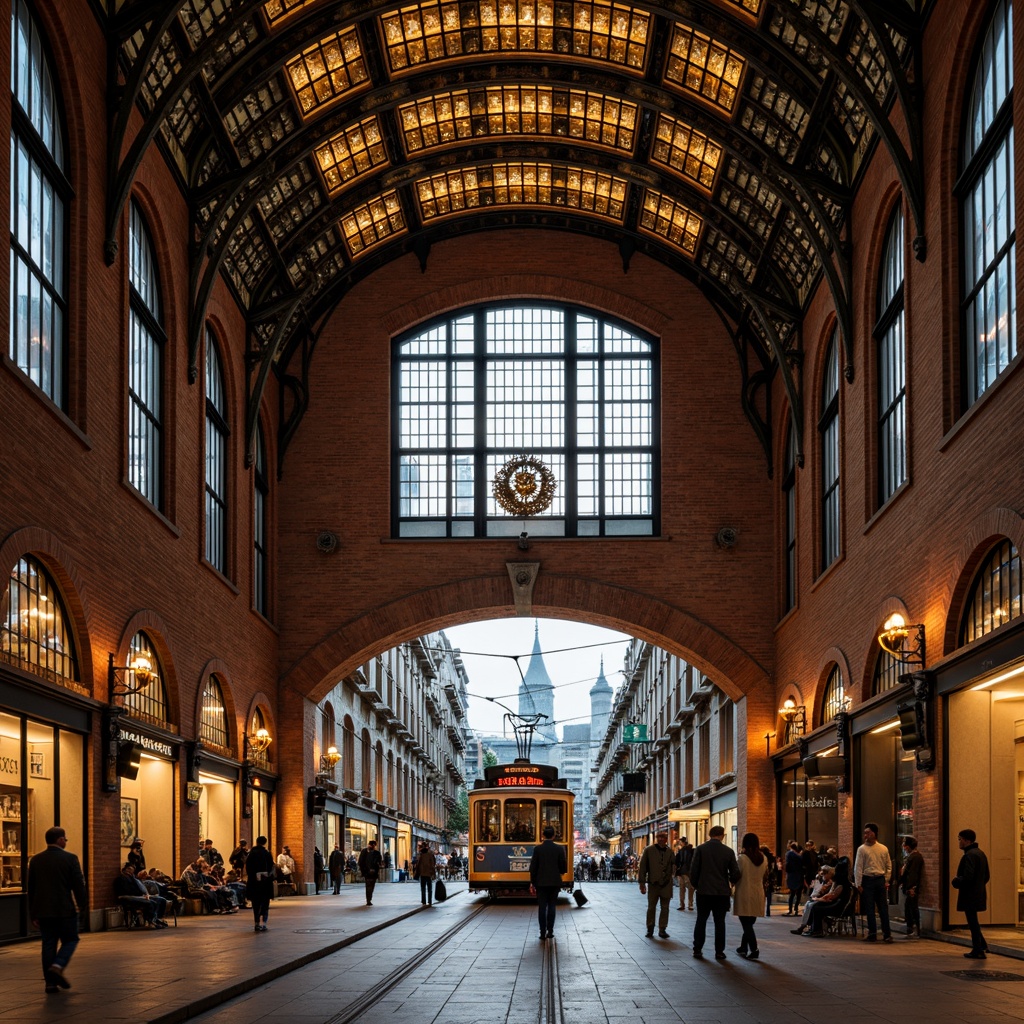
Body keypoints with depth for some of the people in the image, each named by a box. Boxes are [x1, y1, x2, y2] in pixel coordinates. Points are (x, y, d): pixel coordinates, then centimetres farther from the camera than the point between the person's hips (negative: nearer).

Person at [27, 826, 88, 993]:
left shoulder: (35, 860, 5)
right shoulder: (70, 858, -9)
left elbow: (31, 888, 8)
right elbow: (78, 884, -7)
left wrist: (33, 914, 13)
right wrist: (82, 904, 8)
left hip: (43, 910, 4)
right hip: (65, 909, -4)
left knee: (48, 944, 8)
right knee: (70, 940, 10)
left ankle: (50, 982, 5)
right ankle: (58, 966, -14)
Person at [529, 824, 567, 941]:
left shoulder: (537, 849, -6)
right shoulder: (559, 849, -4)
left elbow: (533, 867, -4)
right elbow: (563, 868, -2)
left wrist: (532, 883, 5)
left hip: (541, 882, -1)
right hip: (554, 882, 1)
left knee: (542, 907, 3)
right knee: (551, 906, 10)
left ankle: (543, 933, 0)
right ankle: (550, 931, 7)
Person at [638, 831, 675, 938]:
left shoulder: (669, 852, 8)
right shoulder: (649, 850, -1)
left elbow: (673, 863, 20)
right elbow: (642, 867, -1)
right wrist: (642, 883, -4)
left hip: (666, 884, 2)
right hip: (653, 883, -2)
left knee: (665, 908, 5)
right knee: (651, 907, 5)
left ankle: (662, 929, 13)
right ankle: (650, 929, 16)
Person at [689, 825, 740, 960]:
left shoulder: (700, 849, -5)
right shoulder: (728, 851, -3)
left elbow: (693, 870, -6)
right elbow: (735, 873, -3)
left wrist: (695, 885, 10)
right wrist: (731, 883, 18)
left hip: (703, 891, 0)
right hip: (722, 892, 0)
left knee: (701, 921, 8)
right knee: (720, 922, 7)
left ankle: (697, 950, 7)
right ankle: (719, 952, 6)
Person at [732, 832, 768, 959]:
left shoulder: (741, 858, -14)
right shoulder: (764, 858, 1)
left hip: (744, 894, -5)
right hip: (758, 895, 5)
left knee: (746, 924, -1)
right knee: (749, 923, 18)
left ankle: (754, 950, -12)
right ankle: (743, 947, 28)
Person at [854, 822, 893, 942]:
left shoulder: (883, 849, 4)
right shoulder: (862, 849, -1)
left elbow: (889, 866, 11)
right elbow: (858, 867, -3)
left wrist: (886, 881, 6)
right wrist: (858, 884, -6)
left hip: (880, 880, 0)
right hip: (867, 879, 0)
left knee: (883, 908, 0)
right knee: (869, 908, 1)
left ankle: (887, 934, 4)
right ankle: (872, 933, 5)